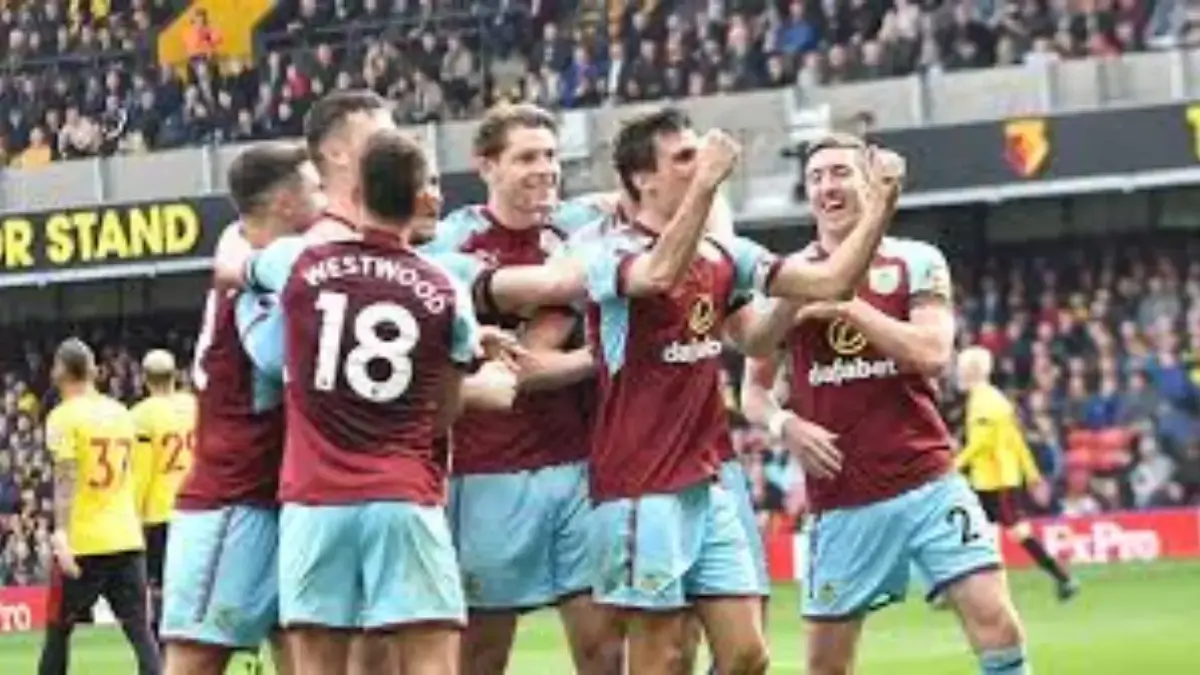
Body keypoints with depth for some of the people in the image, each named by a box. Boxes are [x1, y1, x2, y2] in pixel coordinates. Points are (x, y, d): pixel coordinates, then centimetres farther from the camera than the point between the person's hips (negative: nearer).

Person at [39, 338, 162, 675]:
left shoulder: (64, 417, -7)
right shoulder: (121, 414, 11)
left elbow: (65, 479, -18)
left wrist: (62, 532, -26)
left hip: (84, 543, -4)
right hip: (127, 539, 4)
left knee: (58, 631, 10)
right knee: (140, 630, 0)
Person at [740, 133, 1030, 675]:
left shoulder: (917, 262, 3)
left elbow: (932, 355, -12)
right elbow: (753, 391, 13)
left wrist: (845, 306, -15)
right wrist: (784, 424, -9)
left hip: (926, 482, -2)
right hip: (841, 501, 2)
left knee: (996, 624, -12)